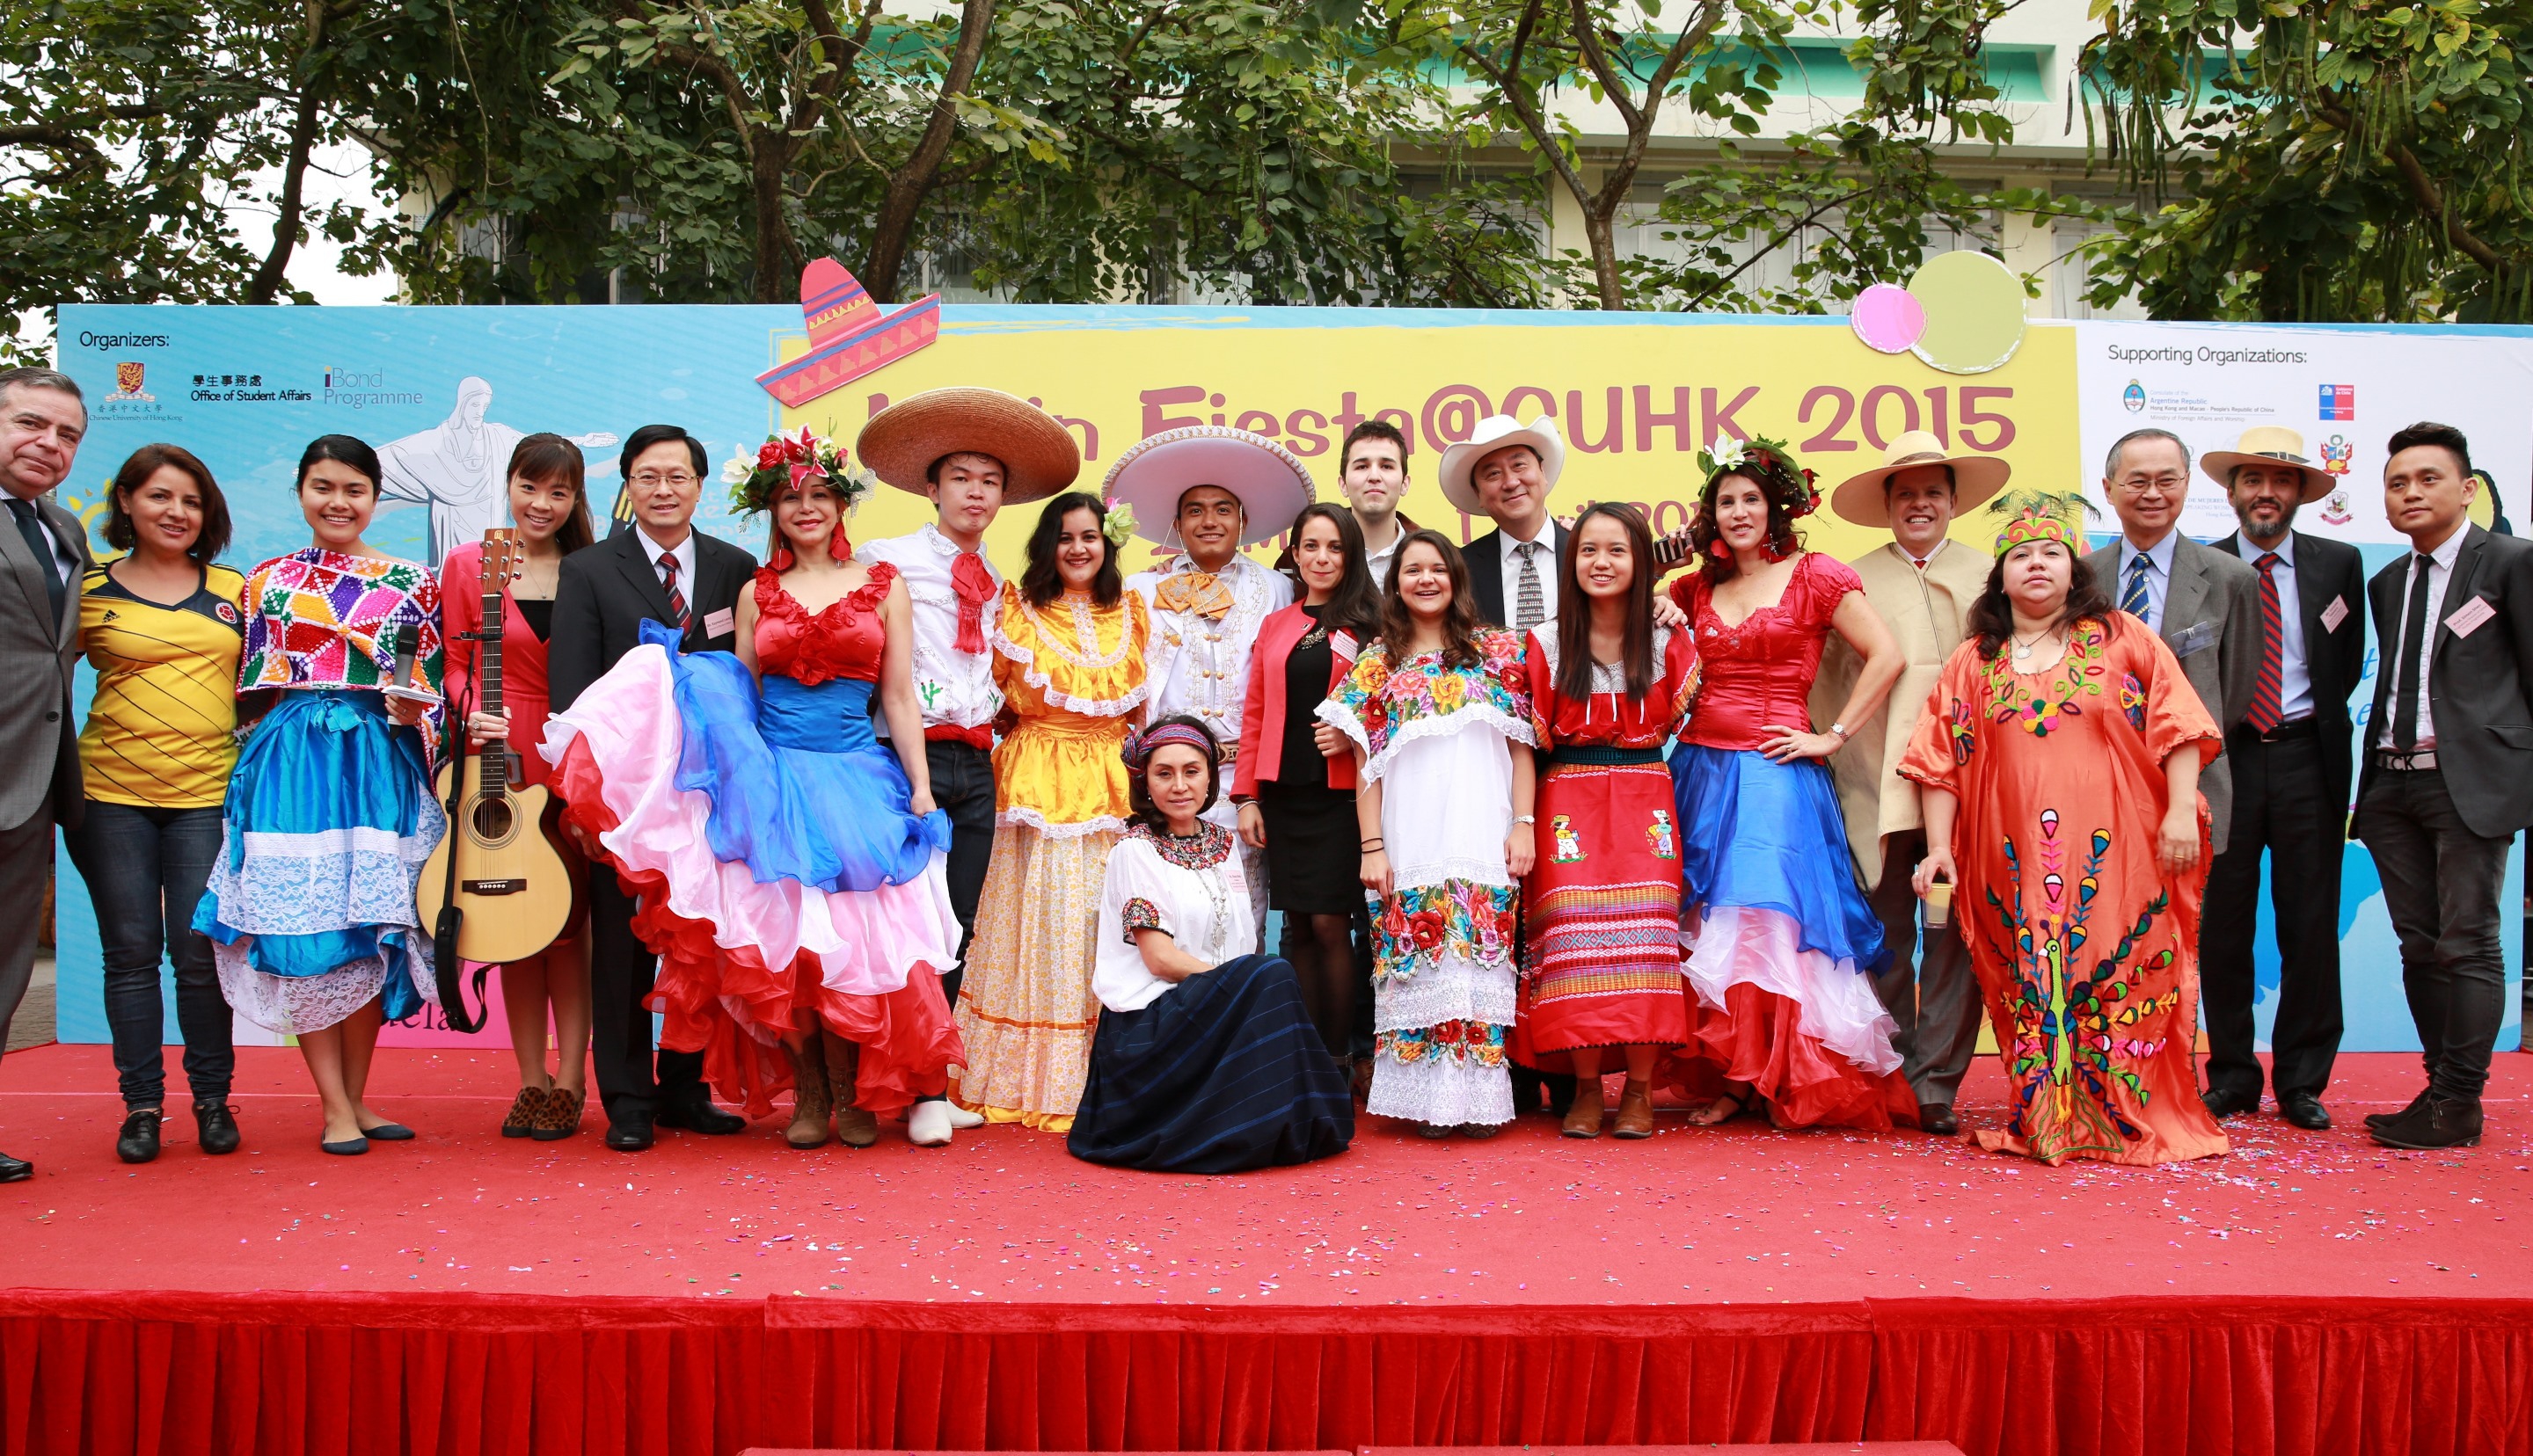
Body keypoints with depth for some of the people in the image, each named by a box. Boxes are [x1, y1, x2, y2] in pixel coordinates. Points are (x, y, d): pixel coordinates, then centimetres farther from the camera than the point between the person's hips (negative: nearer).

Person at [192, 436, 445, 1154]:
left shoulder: (409, 581, 9)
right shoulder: (267, 581, 12)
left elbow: (430, 685, 7)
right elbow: (249, 689, 12)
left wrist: (412, 706, -12)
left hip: (379, 765, 0)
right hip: (290, 764, 0)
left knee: (372, 932, 0)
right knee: (300, 930, -6)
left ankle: (355, 1099, 12)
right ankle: (335, 1107, 2)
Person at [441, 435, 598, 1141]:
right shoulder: (467, 563, 4)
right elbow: (456, 662, 7)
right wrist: (473, 713, -11)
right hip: (499, 756, 1)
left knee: (568, 916, 0)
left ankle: (569, 1084, 6)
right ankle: (532, 1080, 14)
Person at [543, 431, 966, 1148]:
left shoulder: (883, 585, 8)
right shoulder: (757, 593, 12)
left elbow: (900, 697, 5)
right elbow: (738, 698, 13)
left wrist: (920, 787, -1)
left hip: (860, 776, -1)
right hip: (773, 776, 1)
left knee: (852, 936, -5)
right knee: (781, 934, -4)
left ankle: (854, 1094, 10)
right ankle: (808, 1093, 9)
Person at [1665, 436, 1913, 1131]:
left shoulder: (1816, 575, 0)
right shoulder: (1696, 588, 13)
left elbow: (1885, 656, -5)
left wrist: (1832, 736, -7)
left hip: (1776, 773, -5)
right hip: (1702, 771, 5)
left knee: (1767, 916, -9)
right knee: (1706, 927, 2)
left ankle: (1781, 1081, 1)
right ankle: (1723, 1079, 9)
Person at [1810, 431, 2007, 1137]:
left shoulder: (1987, 576, 11)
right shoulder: (1854, 580, 10)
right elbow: (1826, 677, 8)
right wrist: (1836, 742, -2)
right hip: (1881, 785, 0)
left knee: (1955, 937, -2)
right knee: (1887, 938, 4)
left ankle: (1937, 1083, 6)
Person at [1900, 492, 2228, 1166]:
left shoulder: (2123, 640, 7)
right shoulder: (1972, 662, 12)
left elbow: (2174, 728, 1)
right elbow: (1942, 762, 8)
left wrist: (2181, 811, -9)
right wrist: (1938, 847, 0)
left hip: (2113, 859, -1)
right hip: (2014, 867, 2)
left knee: (2123, 984, -2)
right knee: (2030, 991, 2)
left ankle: (2138, 1123, 9)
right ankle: (2042, 1120, 12)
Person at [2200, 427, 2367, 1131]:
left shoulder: (2338, 564, 8)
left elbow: (2347, 666, 11)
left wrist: (2319, 727, 3)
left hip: (2307, 760, 1)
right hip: (2226, 759, -1)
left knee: (2311, 925, 3)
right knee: (2223, 925, 3)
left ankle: (2302, 1082, 13)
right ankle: (2231, 1076, 14)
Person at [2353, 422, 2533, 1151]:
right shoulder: (2386, 583, 18)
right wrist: (2370, 784, 13)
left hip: (2473, 781, -6)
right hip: (2394, 782, 6)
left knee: (2468, 945, -4)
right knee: (2420, 946, 8)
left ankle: (2459, 1105, 0)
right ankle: (2440, 1086, 16)